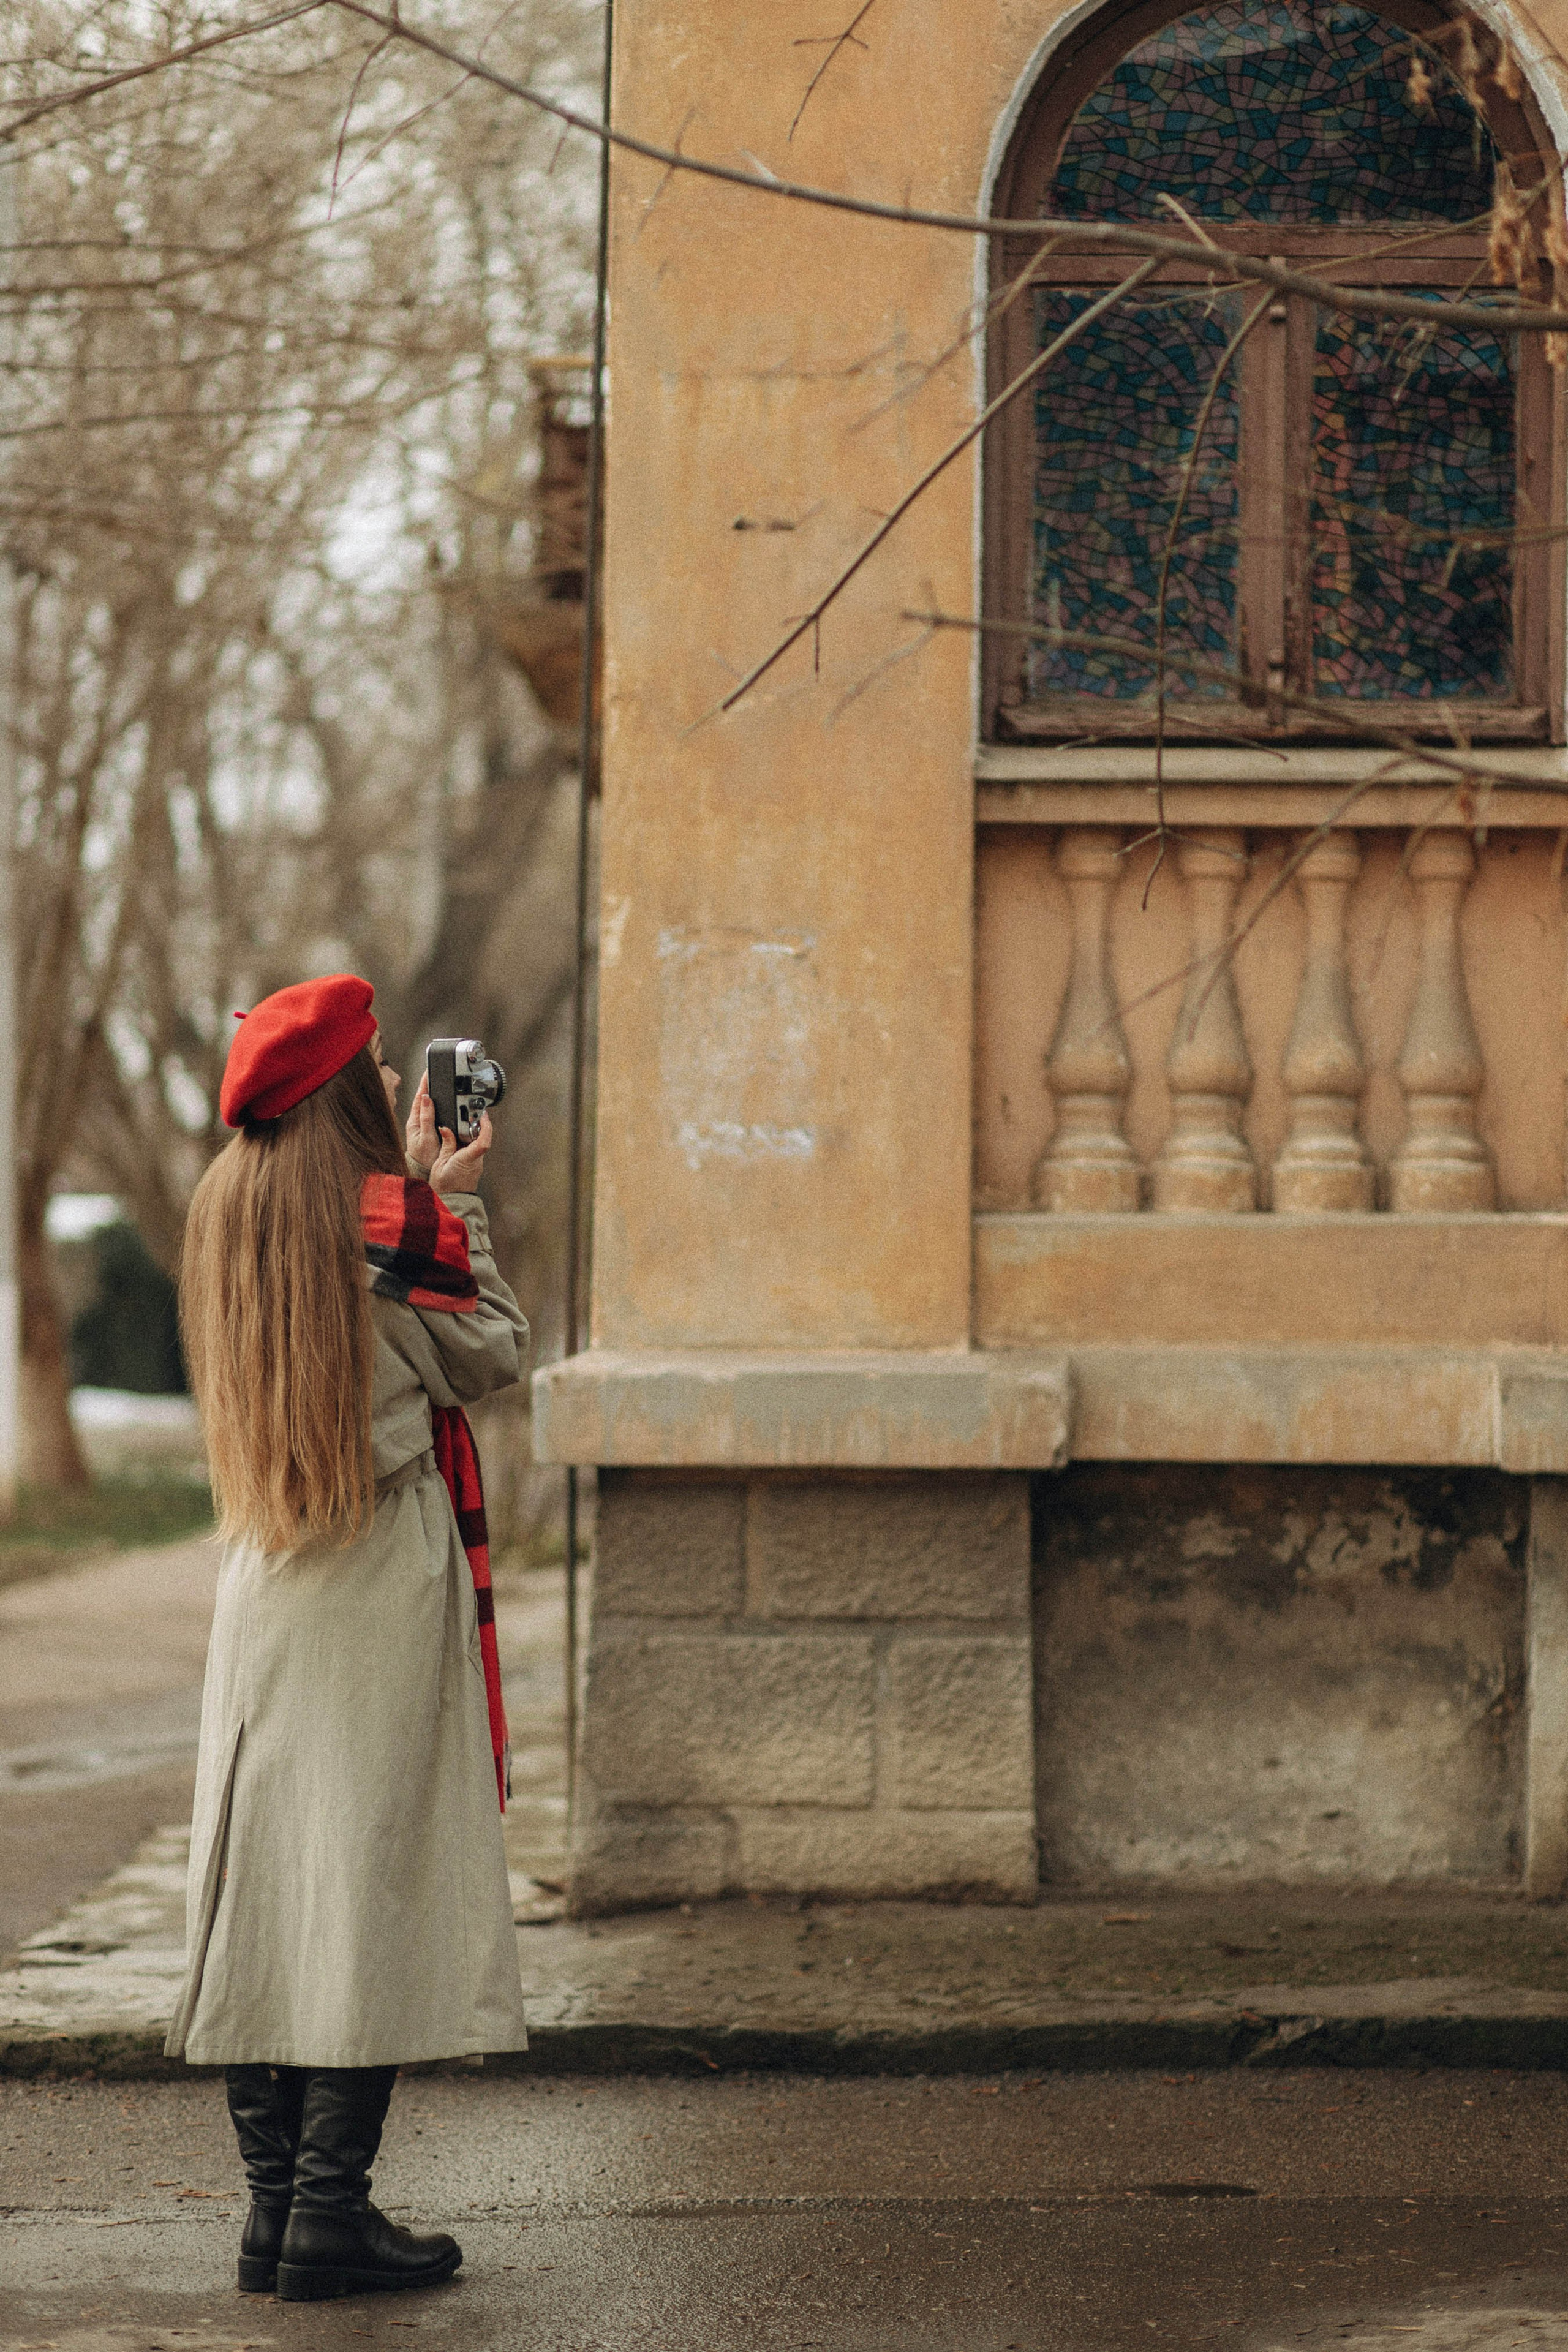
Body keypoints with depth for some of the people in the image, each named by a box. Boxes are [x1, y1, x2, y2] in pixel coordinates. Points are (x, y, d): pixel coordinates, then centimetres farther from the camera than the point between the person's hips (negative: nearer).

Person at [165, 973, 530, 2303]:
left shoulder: (230, 1218, 8)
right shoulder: (387, 1226, -11)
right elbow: (494, 1358, 1)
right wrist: (453, 1204, 9)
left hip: (267, 1588, 7)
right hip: (384, 1589, -7)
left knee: (263, 1885, 7)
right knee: (373, 1884, -4)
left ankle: (276, 2208, 10)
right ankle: (331, 2218, -6)